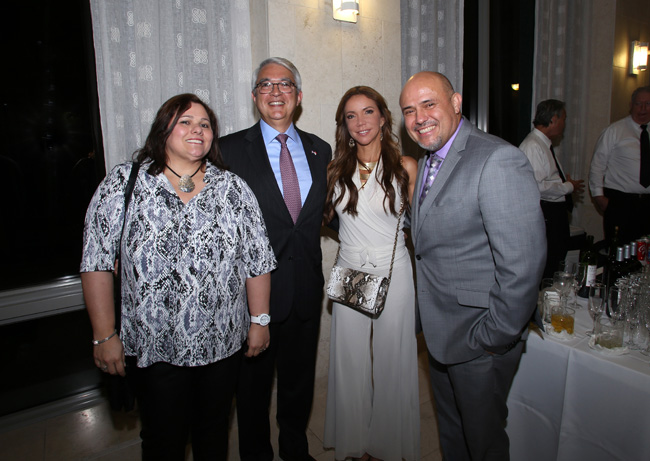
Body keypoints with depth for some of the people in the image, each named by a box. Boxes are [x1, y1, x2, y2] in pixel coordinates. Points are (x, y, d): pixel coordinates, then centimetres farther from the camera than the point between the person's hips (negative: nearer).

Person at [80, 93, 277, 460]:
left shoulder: (233, 188, 0)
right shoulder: (123, 183, -4)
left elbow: (258, 261, 1)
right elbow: (97, 263, -5)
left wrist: (259, 321, 0)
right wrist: (105, 336, -7)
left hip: (222, 344, 2)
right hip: (154, 347, -1)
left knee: (215, 430, 20)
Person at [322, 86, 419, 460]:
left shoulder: (404, 166, -3)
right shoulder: (337, 169, 4)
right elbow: (325, 215, 12)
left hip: (393, 273, -2)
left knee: (391, 362, 11)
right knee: (350, 361, 13)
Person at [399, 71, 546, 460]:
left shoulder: (499, 160, -22)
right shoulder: (430, 163, 8)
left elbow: (522, 264, -26)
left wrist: (493, 339, -19)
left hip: (479, 342, -7)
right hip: (441, 334, 8)